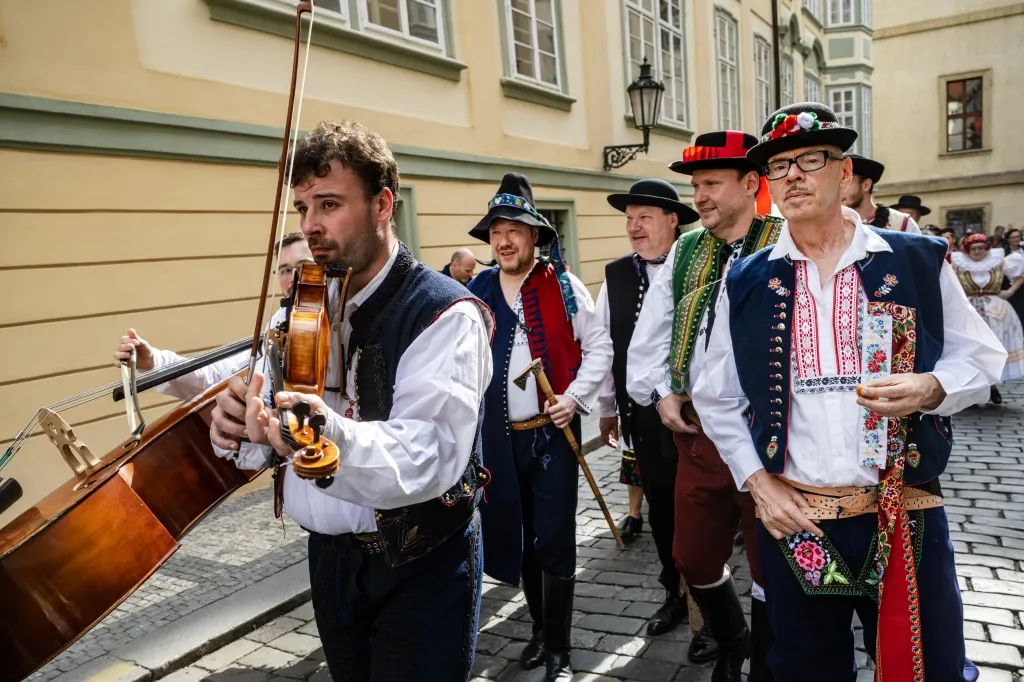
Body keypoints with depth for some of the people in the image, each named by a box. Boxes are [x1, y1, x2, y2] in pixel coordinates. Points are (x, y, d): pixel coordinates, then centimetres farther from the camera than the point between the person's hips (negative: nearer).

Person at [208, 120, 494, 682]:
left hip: (418, 571, -6)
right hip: (328, 556, 6)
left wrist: (333, 437, -48)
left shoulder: (445, 313, -17)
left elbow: (429, 456, -30)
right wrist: (239, 425, -20)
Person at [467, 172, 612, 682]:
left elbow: (599, 346, 1)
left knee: (554, 540, -1)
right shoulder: (475, 292, 4)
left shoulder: (562, 284, -3)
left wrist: (574, 396, -11)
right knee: (517, 537, 15)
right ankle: (540, 629, 37)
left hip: (553, 431, -3)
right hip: (499, 437, 3)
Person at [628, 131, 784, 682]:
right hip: (697, 434, 6)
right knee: (692, 558, 17)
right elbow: (649, 332, 16)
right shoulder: (686, 250, 9)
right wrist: (659, 393, 7)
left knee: (769, 565, 11)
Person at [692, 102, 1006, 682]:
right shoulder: (745, 282, 2)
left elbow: (980, 356, 6)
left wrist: (930, 389, -16)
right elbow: (718, 399, 6)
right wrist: (758, 482, -4)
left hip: (907, 518, 0)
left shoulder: (918, 262, 0)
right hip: (792, 520, 1)